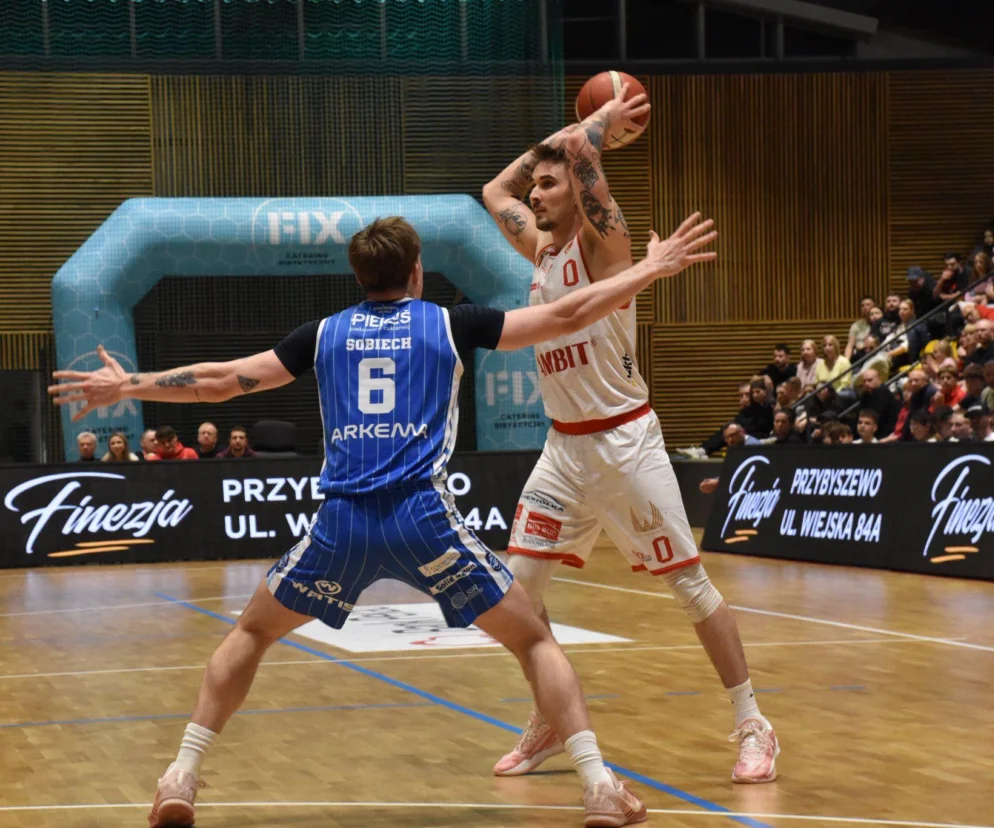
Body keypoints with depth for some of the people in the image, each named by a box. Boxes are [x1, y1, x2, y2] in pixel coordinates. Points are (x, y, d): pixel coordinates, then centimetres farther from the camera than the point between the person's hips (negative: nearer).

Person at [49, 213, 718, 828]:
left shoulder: (325, 335, 16)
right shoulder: (449, 324, 11)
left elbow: (221, 380, 18)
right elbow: (566, 316, 10)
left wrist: (128, 386, 31)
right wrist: (651, 270, 20)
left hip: (343, 521, 2)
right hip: (424, 517, -2)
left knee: (252, 633, 23)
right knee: (534, 639, 11)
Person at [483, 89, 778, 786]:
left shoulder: (603, 240, -11)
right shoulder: (539, 247, 12)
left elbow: (575, 147, -24)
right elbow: (494, 191, 27)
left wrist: (603, 123, -5)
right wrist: (549, 144, 20)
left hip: (625, 439, -7)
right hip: (565, 445, 8)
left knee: (689, 582, -4)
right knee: (520, 584, 2)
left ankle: (753, 727, 3)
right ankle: (550, 722, 18)